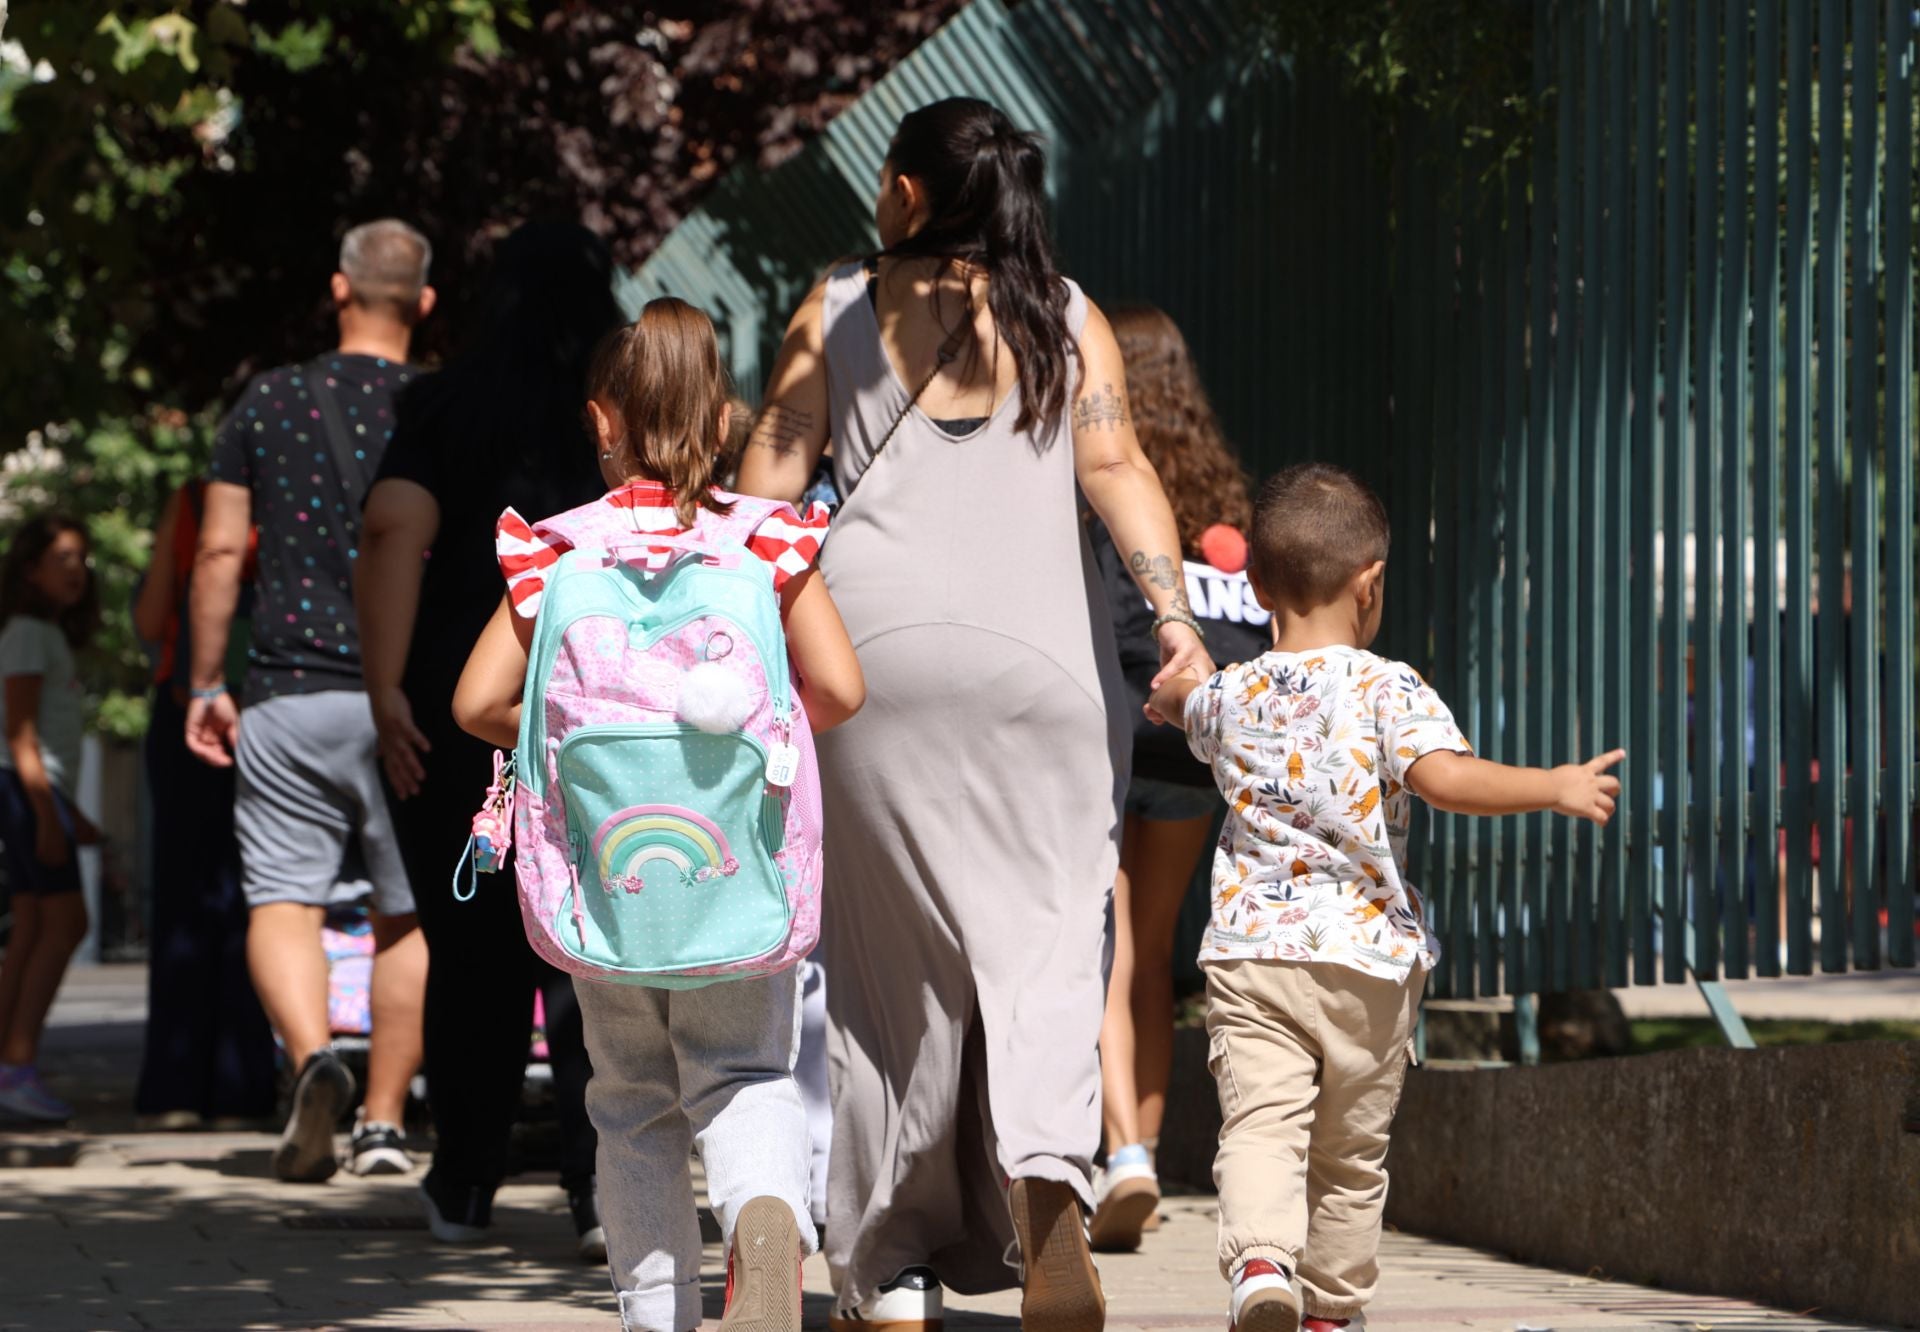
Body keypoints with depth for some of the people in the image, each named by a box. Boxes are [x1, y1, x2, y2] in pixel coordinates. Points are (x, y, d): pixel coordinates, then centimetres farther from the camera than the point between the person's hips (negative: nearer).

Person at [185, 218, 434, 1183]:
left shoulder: (268, 402, 3)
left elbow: (219, 551, 2)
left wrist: (205, 685, 10)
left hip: (291, 696, 0)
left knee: (283, 899, 0)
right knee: (407, 915, 10)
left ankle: (313, 1056, -26)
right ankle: (384, 1120, 10)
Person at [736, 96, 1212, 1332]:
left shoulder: (839, 310, 11)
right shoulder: (1068, 316, 10)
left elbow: (774, 468, 6)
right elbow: (1115, 465, -3)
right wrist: (1173, 613, -10)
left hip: (872, 639, 0)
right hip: (1038, 654, 0)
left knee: (891, 961, 7)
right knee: (1041, 935, 0)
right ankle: (1049, 1173, -30)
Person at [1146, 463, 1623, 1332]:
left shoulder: (1229, 697, 8)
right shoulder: (1388, 692, -6)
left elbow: (1174, 700, 33)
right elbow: (1444, 778, -23)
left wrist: (1171, 697, 57)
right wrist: (1555, 787, -18)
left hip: (1251, 945, 1)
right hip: (1368, 959, -1)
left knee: (1259, 1126, -9)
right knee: (1351, 1154, 14)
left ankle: (1259, 1259, -34)